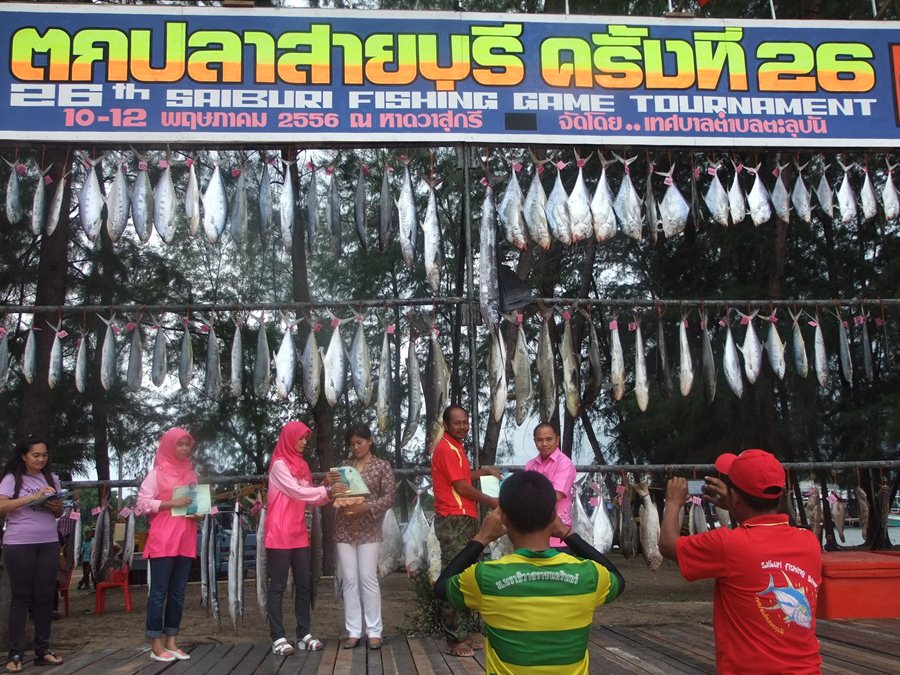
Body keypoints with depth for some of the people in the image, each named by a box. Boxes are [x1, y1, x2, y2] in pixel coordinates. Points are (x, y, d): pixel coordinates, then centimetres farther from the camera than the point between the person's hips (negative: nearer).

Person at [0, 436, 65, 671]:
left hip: (48, 543, 4)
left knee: (45, 596, 5)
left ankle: (43, 650, 12)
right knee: (21, 597, 0)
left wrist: (56, 507, -5)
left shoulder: (52, 478, 10)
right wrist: (34, 497, -21)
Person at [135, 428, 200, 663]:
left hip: (185, 540, 6)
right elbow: (143, 502, -9)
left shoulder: (191, 473, 14)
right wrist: (172, 503, -18)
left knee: (178, 592, 8)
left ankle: (171, 641, 15)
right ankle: (156, 645, 4)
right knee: (159, 591, -2)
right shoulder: (157, 473, -2)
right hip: (162, 540, -6)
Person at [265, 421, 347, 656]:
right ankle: (278, 638, 0)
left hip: (299, 533, 8)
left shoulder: (301, 465, 15)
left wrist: (330, 494, -3)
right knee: (278, 585, -2)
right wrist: (327, 490, -19)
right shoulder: (279, 464, -7)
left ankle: (304, 634, 13)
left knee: (304, 583, 7)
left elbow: (309, 498, 13)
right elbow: (297, 491, -17)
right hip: (280, 534, -7)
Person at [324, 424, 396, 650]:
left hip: (368, 530, -3)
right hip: (344, 529, 3)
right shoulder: (344, 466, 10)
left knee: (368, 578, -4)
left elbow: (390, 496, -6)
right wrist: (328, 484, -10)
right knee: (349, 580, 2)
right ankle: (353, 631, 7)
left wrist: (366, 507, -19)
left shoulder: (382, 466, 2)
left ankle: (374, 632, 2)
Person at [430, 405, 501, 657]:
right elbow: (461, 487, -15)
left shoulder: (455, 447, 18)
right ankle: (455, 639, -2)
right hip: (454, 521, -10)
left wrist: (483, 471, 17)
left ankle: (464, 634, 19)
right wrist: (491, 502, -7)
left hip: (464, 520, 10)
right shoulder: (447, 449, -13)